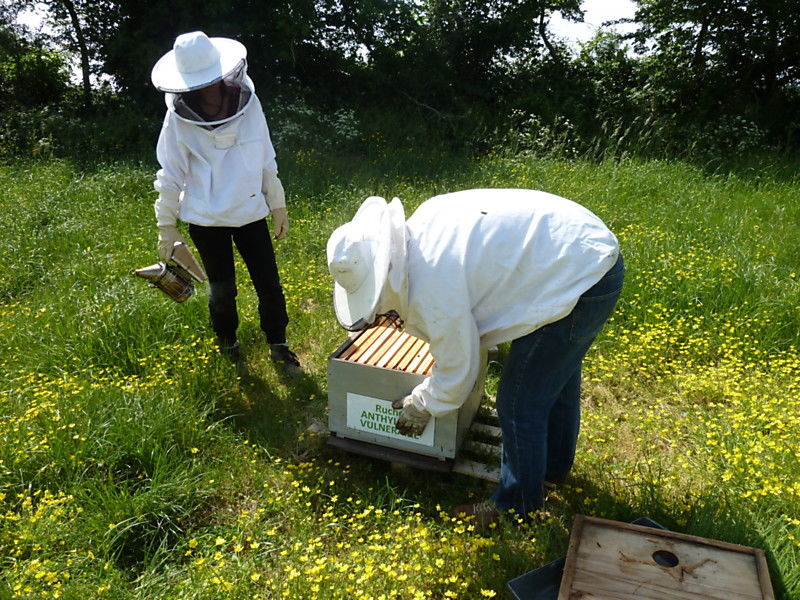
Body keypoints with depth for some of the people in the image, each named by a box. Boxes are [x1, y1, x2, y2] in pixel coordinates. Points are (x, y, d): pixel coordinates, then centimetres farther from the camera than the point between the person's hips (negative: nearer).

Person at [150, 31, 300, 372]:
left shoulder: (248, 103, -6)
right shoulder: (180, 117, -11)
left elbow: (266, 161, 3)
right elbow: (170, 177, -3)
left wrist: (278, 206, 8)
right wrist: (166, 226, 0)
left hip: (250, 213, 1)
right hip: (205, 220, -1)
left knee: (269, 283, 3)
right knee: (222, 289, 12)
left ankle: (278, 346, 24)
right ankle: (228, 345, 37)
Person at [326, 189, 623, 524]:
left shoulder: (432, 283, -27)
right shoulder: (421, 224, -2)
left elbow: (458, 369, -14)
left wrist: (422, 406, 4)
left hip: (580, 281, -10)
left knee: (520, 403, 3)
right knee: (558, 375, 28)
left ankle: (516, 507, 24)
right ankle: (555, 463, 53)